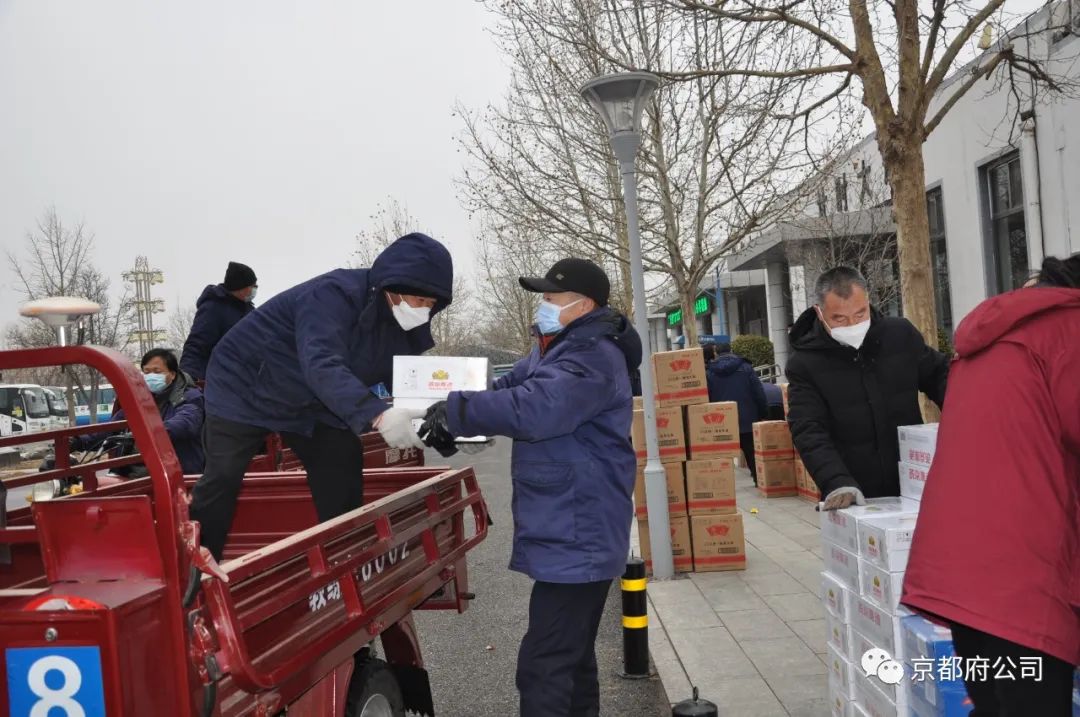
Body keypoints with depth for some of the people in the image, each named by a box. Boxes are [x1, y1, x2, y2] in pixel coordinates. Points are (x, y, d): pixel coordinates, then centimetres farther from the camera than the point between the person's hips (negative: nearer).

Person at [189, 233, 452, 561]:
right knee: (222, 478, -5)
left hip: (310, 402, 7)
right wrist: (377, 415, -64)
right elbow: (322, 366, -50)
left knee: (344, 471, 0)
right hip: (245, 386, -7)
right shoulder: (334, 295, -36)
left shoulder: (404, 327, -10)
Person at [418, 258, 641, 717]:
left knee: (544, 664, -12)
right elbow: (508, 387, 13)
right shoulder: (558, 349, 17)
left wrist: (457, 411, -24)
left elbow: (533, 408, -31)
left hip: (575, 537, -11)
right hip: (572, 532, 11)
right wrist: (451, 414, -5)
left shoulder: (592, 358, -18)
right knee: (571, 654, 23)